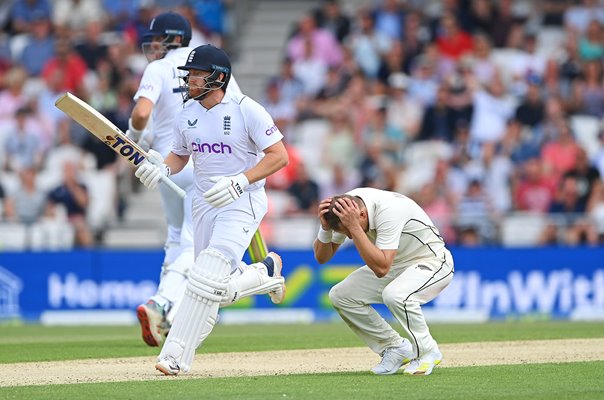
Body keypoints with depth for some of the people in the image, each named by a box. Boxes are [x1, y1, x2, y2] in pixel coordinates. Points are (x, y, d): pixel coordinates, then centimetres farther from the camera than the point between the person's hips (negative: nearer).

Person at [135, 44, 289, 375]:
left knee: (209, 277, -20)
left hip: (243, 202, -7)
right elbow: (179, 155, 18)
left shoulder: (247, 110, -14)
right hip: (204, 203, 7)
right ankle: (265, 273, 37)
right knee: (218, 289, 7)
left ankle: (176, 356, -19)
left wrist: (239, 182, -26)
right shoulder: (187, 113, 4)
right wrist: (162, 169, -6)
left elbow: (279, 156, -14)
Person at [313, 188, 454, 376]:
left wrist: (355, 227, -43)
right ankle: (395, 348, 5)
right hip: (396, 264, 8)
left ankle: (427, 352, -11)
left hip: (432, 261, -8)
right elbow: (322, 257, -6)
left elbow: (381, 269, -41)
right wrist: (325, 227, -26)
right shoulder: (344, 207, -14)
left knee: (394, 295, -36)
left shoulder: (388, 210, -35)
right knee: (340, 295, -7)